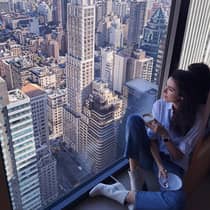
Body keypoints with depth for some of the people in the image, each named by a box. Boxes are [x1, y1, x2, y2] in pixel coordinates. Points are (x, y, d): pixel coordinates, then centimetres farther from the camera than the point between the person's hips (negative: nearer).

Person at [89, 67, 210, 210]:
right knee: (134, 119, -26)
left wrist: (164, 134, -28)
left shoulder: (196, 120, -16)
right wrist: (159, 165, -21)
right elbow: (152, 139, -7)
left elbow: (179, 156, -13)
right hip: (152, 154, 3)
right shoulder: (160, 105, -8)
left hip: (173, 163, -2)